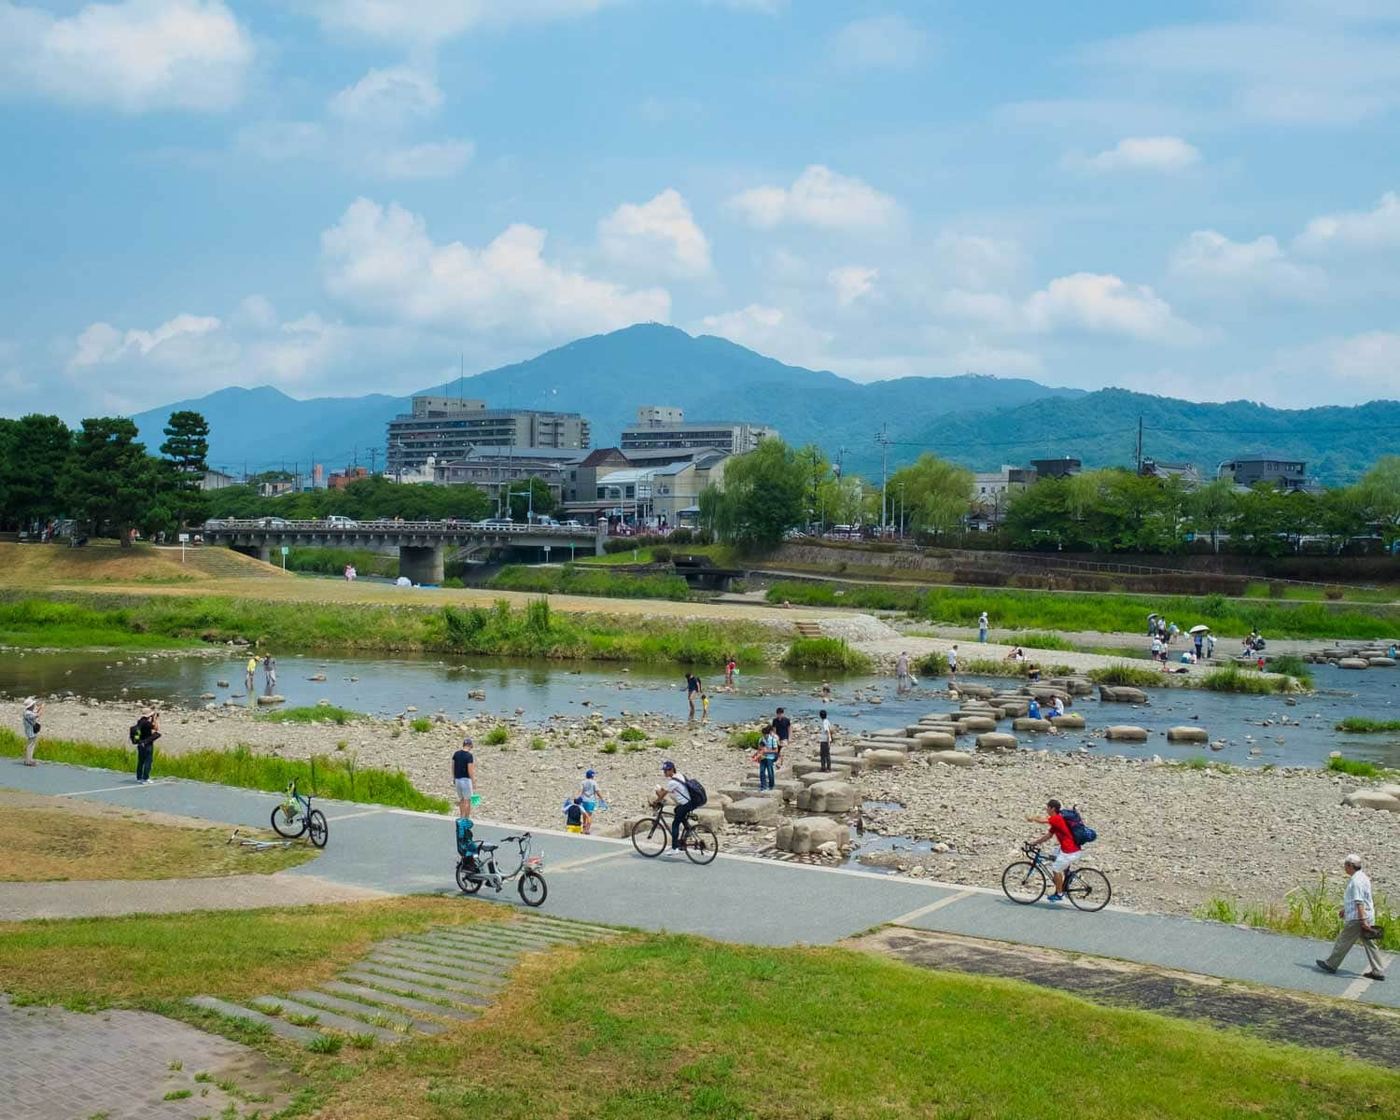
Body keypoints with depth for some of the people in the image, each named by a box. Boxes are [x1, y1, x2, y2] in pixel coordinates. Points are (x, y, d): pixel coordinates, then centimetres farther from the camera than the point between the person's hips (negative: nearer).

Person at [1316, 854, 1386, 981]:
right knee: (1368, 943, 11)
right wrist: (1345, 909, 32)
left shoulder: (1356, 881, -19)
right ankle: (1378, 971, 10)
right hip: (1367, 917, 10)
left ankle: (1330, 964, 16)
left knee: (1343, 942, 4)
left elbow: (1359, 903, -24)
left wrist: (1363, 921, -26)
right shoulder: (1363, 877, 13)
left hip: (1357, 918, -10)